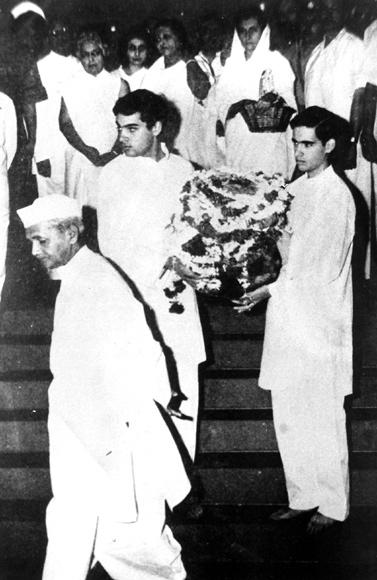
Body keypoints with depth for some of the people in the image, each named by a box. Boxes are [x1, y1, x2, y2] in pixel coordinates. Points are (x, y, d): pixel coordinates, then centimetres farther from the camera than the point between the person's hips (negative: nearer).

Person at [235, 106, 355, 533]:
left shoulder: (336, 196, -12)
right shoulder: (297, 189, 11)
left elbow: (315, 268, -15)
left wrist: (268, 290, -14)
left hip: (319, 323, -7)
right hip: (288, 318, 7)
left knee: (322, 418, 5)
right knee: (288, 416, 14)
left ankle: (332, 505, 22)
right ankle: (302, 497, 30)